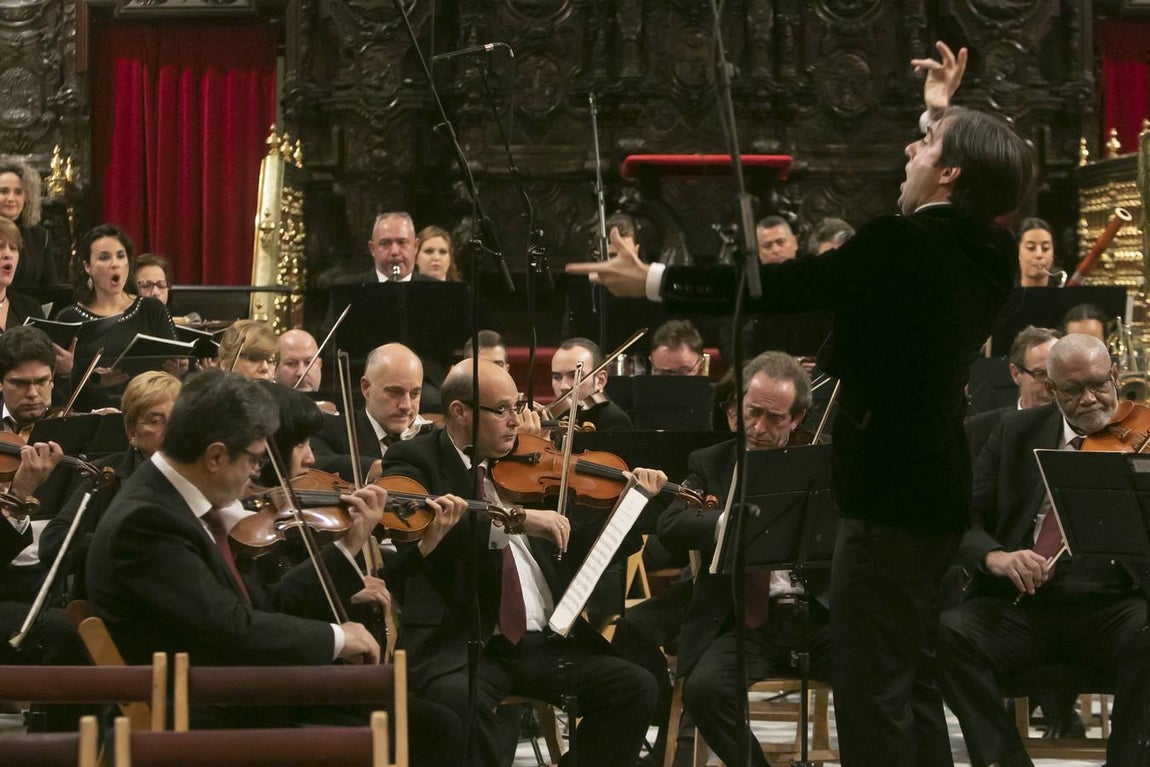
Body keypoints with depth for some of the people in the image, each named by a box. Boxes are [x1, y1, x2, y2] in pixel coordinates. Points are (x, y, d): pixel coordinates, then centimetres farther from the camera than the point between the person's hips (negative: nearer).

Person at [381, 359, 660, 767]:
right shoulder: (413, 462, 1)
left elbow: (576, 549, 21)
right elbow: (421, 530, -21)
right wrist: (516, 519, -27)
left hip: (545, 641, 6)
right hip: (459, 645, -6)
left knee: (635, 687, -12)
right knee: (464, 702, -36)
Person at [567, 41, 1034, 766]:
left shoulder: (902, 244, -18)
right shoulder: (991, 251, 6)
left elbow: (778, 286, -15)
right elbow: (970, 199, 31)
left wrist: (653, 281, -6)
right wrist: (943, 112, 39)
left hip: (891, 493, -9)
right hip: (937, 490, 10)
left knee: (871, 696, -7)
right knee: (912, 686, 17)